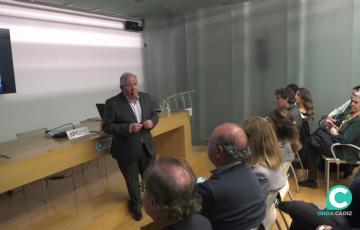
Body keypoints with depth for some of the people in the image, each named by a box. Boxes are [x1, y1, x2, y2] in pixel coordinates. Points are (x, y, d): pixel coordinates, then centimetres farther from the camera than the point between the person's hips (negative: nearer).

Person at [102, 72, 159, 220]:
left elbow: (154, 115, 10)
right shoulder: (112, 103, -16)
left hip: (146, 147, 4)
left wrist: (152, 121, -13)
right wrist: (128, 128, -28)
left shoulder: (146, 97, -1)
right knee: (132, 181, 16)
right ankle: (136, 205, 44)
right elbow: (107, 126, -16)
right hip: (127, 150, -4)